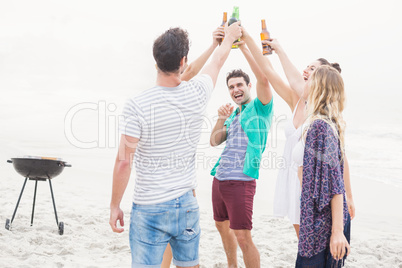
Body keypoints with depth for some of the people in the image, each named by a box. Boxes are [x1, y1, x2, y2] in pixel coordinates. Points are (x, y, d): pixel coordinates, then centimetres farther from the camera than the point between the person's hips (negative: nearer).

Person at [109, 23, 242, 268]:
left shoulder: (137, 106, -14)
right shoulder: (196, 95, -4)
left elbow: (124, 162, -13)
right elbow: (217, 62, 18)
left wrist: (115, 206, -1)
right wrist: (230, 37, 38)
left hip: (149, 209, -3)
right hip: (187, 204, 3)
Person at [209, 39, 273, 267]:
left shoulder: (260, 107, -4)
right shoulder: (233, 115, 18)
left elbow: (263, 79, -22)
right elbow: (214, 142, 14)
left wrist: (244, 46, -19)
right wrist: (222, 119, -3)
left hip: (241, 181, -8)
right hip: (219, 178, 8)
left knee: (243, 238, -10)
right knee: (222, 226, 21)